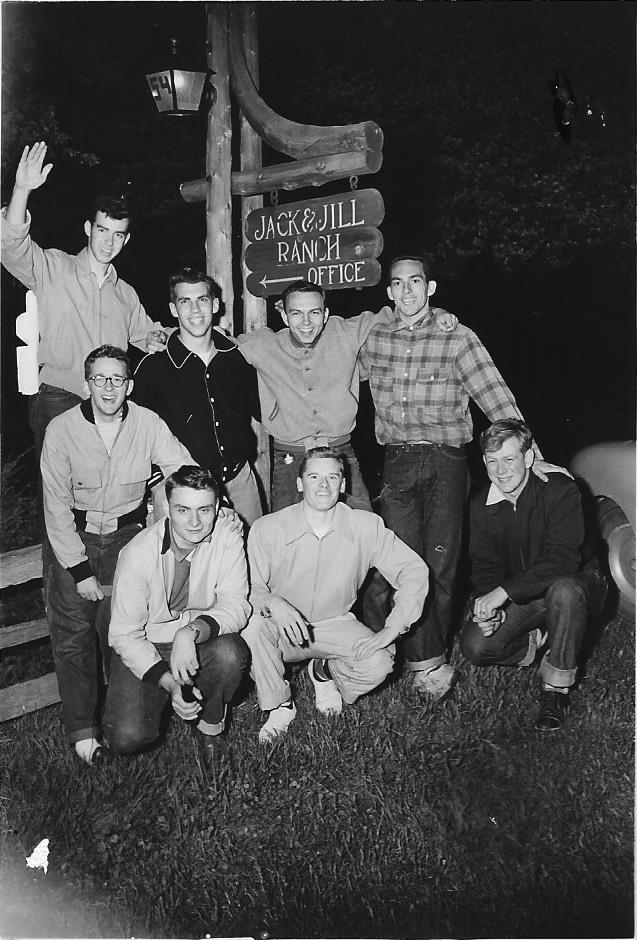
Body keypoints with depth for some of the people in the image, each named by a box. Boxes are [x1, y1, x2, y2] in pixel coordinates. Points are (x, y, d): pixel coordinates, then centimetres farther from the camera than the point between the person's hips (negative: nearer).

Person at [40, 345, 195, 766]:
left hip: (127, 534, 1)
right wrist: (79, 569, -13)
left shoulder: (148, 424, -8)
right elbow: (57, 506, -10)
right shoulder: (62, 430, -12)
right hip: (74, 538, 0)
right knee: (73, 634, -5)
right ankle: (83, 730, 6)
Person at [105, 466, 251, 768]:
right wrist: (169, 683, -27)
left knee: (230, 653, -32)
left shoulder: (227, 539, -14)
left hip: (201, 641, 1)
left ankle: (210, 725, -1)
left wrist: (191, 632, -38)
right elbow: (124, 633, -16)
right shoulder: (138, 553, -21)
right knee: (128, 738, -19)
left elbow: (235, 604, -18)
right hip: (146, 648, -1)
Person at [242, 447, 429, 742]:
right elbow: (251, 588, -12)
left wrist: (393, 629, -19)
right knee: (253, 625, -33)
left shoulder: (366, 526, -11)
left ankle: (325, 672, 12)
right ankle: (279, 705, -5)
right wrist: (272, 602, -36)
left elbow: (414, 570, -9)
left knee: (379, 662, -26)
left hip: (336, 625, 1)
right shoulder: (266, 529, -14)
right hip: (283, 629, -1)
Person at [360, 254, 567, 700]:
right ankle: (430, 664, 11)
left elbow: (496, 397, -5)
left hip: (446, 462, -2)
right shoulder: (372, 334, 6)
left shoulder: (457, 338, -1)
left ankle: (426, 656, 16)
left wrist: (530, 455, -9)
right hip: (397, 463, 2)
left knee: (441, 562, 0)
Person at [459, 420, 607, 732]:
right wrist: (487, 603, -23)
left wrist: (504, 591, -37)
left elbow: (562, 559, -32)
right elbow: (484, 566, -1)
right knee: (474, 646, -16)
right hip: (518, 599, 4)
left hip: (577, 584, -4)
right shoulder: (482, 506, -5)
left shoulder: (559, 490, -22)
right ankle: (536, 642, 14)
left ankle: (557, 689, -22)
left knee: (564, 589, -41)